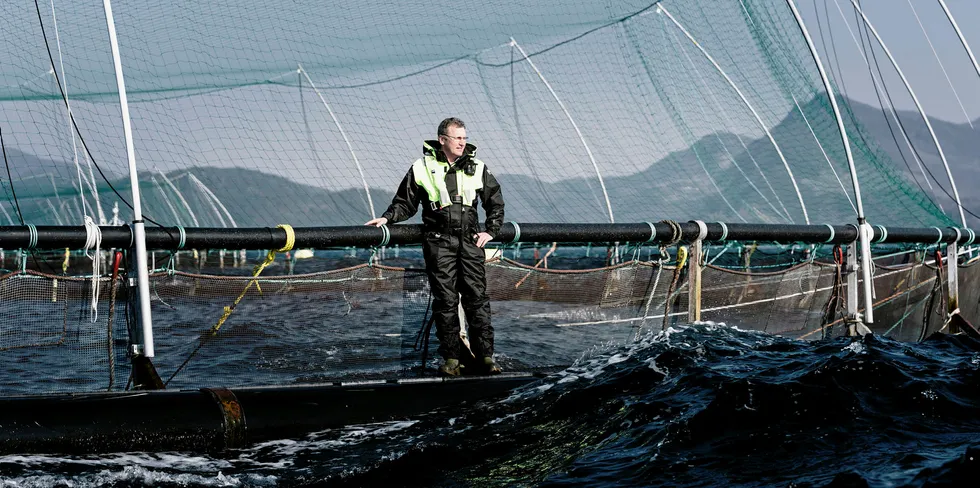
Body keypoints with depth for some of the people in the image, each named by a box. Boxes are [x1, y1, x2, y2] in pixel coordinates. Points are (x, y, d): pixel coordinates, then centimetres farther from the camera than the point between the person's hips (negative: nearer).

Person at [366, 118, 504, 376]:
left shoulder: (476, 168, 10)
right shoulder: (422, 168, 3)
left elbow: (496, 201, 21)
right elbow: (405, 202, 10)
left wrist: (490, 231, 12)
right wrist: (387, 218, -5)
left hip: (470, 241, 2)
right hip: (439, 241, -2)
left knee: (477, 297, -3)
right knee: (446, 300, -3)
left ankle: (485, 356, -1)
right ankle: (451, 358, 2)